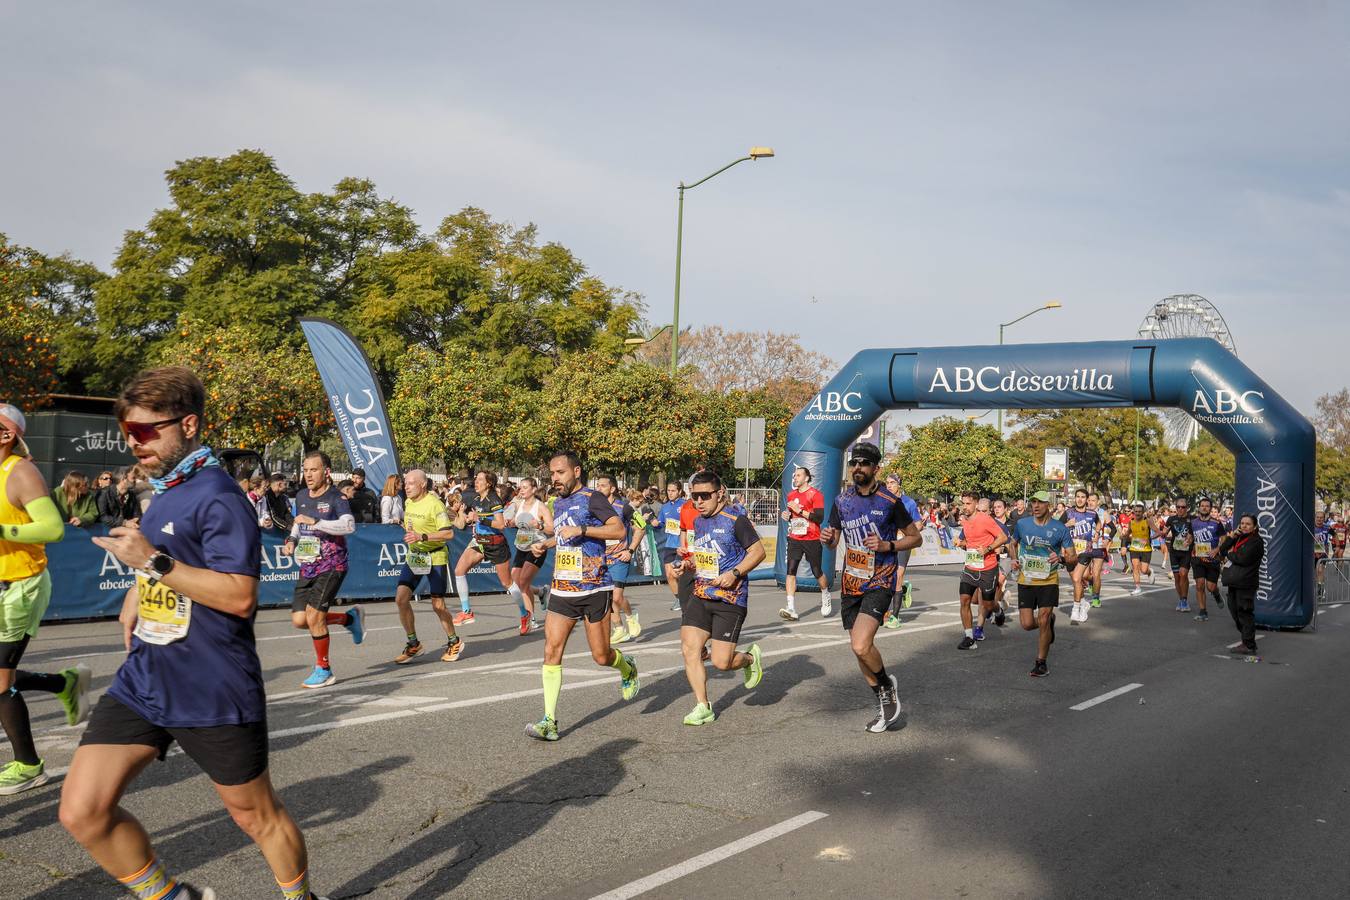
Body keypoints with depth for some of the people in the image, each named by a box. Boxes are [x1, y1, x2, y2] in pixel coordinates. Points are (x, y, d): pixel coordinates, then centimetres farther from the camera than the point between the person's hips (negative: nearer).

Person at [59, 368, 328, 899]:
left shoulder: (217, 499, -17)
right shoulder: (165, 491, 10)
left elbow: (239, 596, -25)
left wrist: (153, 562, -25)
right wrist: (138, 592, 15)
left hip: (213, 693, -8)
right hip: (142, 682, 8)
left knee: (257, 816, 8)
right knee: (82, 811, -1)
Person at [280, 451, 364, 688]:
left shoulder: (336, 498, -12)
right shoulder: (301, 497, 9)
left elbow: (349, 525, -30)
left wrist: (315, 521, -36)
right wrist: (292, 539, 7)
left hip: (331, 566, -7)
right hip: (307, 567, 7)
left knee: (314, 615, -16)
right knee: (299, 620, 1)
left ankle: (324, 669, 3)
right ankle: (350, 618, 25)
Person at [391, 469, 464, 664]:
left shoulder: (434, 504, -17)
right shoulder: (408, 502, 7)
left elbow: (449, 533, -24)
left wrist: (422, 537, -30)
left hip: (435, 559, -7)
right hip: (413, 557, 7)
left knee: (438, 605, -2)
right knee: (401, 598, -7)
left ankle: (454, 642, 21)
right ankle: (413, 644, 8)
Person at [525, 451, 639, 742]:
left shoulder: (591, 498, -8)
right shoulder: (558, 503, 16)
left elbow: (619, 530, -18)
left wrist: (581, 530, -23)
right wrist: (546, 543, 17)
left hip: (594, 589, -6)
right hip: (562, 589, 6)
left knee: (601, 656, 2)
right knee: (551, 650, -8)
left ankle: (628, 669, 38)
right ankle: (549, 721, -7)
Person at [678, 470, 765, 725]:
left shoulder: (736, 520, -11)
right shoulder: (698, 522, 12)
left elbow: (758, 552, -9)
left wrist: (734, 573, -20)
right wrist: (690, 563, 7)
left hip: (730, 600, -7)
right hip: (701, 597, 7)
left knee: (721, 662, -7)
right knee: (689, 650, -7)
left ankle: (751, 658, 27)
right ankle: (703, 707, 4)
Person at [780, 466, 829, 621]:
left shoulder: (815, 495, -8)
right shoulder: (791, 495, 13)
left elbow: (820, 518, -16)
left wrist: (800, 511, -19)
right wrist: (786, 514, 6)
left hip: (812, 540, -5)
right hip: (794, 539, 5)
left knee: (817, 572, 6)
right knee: (791, 570, -10)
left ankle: (826, 596, 37)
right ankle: (791, 609, -15)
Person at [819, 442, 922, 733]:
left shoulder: (890, 501, -7)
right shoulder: (842, 501, 7)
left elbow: (915, 538, 1)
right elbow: (834, 541, 16)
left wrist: (887, 545, -15)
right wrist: (828, 538, -8)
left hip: (879, 582, -6)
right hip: (850, 583, 6)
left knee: (861, 645, -22)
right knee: (859, 648, 11)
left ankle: (887, 683, 8)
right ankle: (884, 703, 30)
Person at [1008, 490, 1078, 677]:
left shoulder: (1060, 528, -6)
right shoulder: (1022, 524, 0)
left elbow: (1073, 557, -3)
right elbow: (1013, 544, 19)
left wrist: (1061, 558, -25)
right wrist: (1014, 560, 0)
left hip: (1049, 581, -2)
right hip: (1025, 581, 2)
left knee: (1043, 622, -7)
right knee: (1027, 624, -1)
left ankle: (1041, 663, 11)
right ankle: (1049, 620, 34)